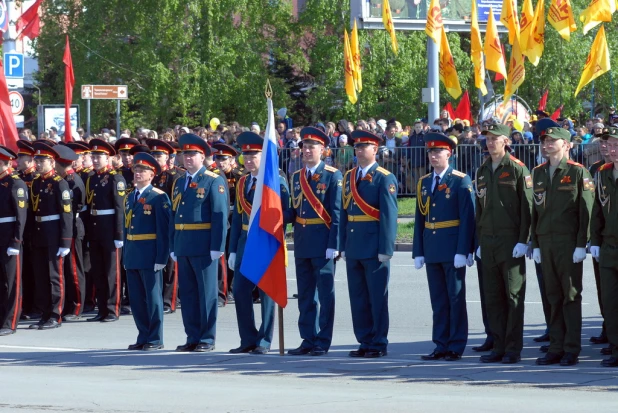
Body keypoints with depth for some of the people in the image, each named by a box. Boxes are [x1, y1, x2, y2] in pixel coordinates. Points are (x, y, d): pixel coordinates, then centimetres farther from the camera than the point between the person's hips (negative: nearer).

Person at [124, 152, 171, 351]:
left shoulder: (159, 198, -8)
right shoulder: (130, 198, 14)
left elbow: (164, 230, -11)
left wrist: (161, 258, -15)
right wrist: (125, 255, 14)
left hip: (150, 257, -7)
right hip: (132, 256, 7)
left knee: (153, 297, -1)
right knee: (136, 298, 9)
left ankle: (155, 339, 5)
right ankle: (143, 337, 17)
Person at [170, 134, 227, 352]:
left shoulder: (213, 182, -5)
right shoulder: (179, 183, 15)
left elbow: (220, 216, -10)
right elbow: (174, 215, 17)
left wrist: (217, 247, -16)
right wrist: (173, 246, 12)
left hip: (204, 246, -7)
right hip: (183, 247, 7)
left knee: (206, 293, -1)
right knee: (187, 293, 9)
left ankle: (207, 339, 4)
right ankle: (192, 338, 15)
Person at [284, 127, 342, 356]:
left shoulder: (332, 176, -4)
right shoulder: (297, 177, 13)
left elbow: (336, 214, -9)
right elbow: (294, 211, 16)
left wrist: (333, 244, -15)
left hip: (323, 243, -6)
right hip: (302, 243, 6)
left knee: (325, 293, -1)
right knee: (305, 294, 10)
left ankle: (322, 342, 2)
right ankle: (308, 340, 16)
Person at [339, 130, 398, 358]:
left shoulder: (385, 178, -5)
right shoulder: (349, 177, 14)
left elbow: (389, 216, -10)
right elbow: (344, 213, 15)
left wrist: (385, 249, -14)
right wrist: (343, 246, 10)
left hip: (374, 248, -6)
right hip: (353, 248, 6)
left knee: (377, 297, 0)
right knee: (358, 297, 9)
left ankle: (379, 344, 6)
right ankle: (365, 342, 15)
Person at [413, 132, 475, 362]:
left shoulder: (461, 181, -5)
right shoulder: (424, 183, 12)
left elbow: (467, 218, -10)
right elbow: (419, 219, 13)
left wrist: (463, 251, -16)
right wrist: (418, 252, 7)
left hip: (452, 249, -6)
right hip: (432, 251, 6)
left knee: (456, 298, 0)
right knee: (438, 300, 8)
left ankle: (456, 347, 4)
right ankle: (441, 345, 13)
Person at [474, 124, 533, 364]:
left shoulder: (517, 169, -4)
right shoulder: (483, 171, 14)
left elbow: (527, 207, -8)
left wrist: (523, 241, -13)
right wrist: (480, 241, 15)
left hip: (511, 241, -6)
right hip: (488, 242, 6)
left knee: (514, 295, -2)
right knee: (492, 296, 7)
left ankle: (513, 349, 0)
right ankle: (499, 346, 13)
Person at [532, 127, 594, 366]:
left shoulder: (578, 172, -4)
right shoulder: (538, 173, 13)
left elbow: (586, 210, -7)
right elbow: (535, 210, 14)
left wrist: (581, 244, -12)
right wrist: (535, 244, 9)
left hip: (569, 242, -5)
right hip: (546, 242, 5)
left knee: (571, 295, -2)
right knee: (553, 296, 7)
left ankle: (572, 349, 2)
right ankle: (556, 348, 10)